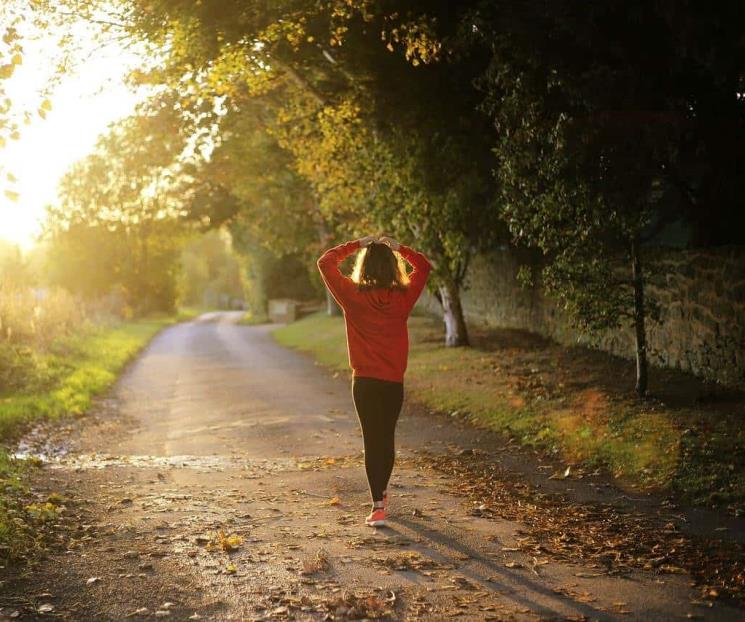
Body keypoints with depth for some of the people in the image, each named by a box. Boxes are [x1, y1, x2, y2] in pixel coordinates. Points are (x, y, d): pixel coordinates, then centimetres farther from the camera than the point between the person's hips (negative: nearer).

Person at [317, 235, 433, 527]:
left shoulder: (352, 295, -9)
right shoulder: (403, 297, -5)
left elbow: (325, 262, 2)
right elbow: (423, 266, 12)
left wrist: (356, 245, 5)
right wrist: (398, 247, 10)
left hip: (365, 381, -2)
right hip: (394, 381, 2)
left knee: (372, 440, 1)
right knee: (387, 438, 17)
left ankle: (378, 506, -5)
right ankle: (381, 492, 36)